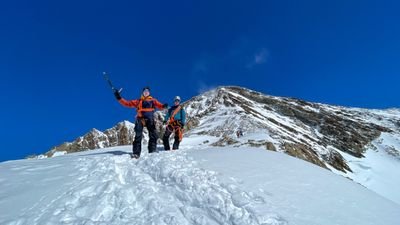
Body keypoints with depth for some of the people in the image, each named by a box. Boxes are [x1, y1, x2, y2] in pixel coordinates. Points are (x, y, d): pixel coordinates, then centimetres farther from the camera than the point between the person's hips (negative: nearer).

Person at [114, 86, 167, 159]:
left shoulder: (153, 100, 19)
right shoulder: (138, 101, 22)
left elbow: (159, 105, 6)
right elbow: (127, 103, 18)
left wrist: (164, 106, -17)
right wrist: (119, 98, 9)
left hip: (149, 119, 0)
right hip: (140, 119, 0)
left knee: (153, 135, -9)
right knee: (138, 136, -7)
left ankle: (153, 151, -3)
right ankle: (136, 153, -7)